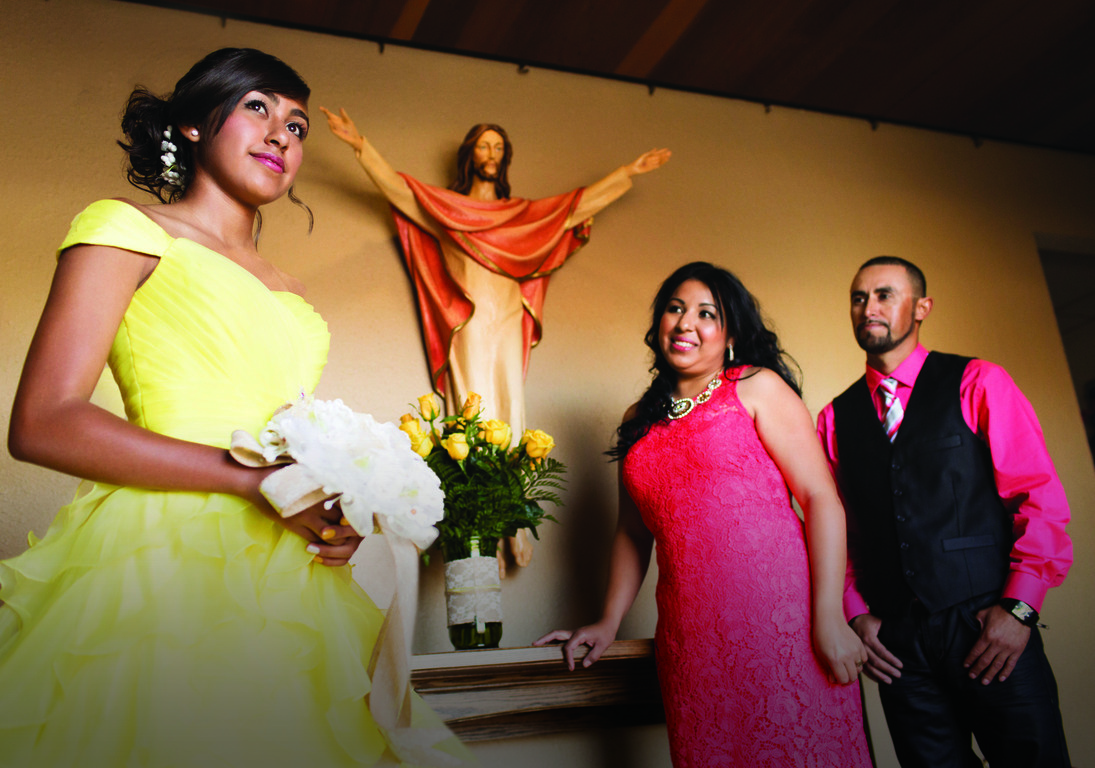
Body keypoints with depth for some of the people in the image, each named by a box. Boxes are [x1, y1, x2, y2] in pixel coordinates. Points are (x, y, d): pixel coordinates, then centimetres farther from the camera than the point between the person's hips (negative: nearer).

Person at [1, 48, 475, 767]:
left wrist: (335, 511, -1)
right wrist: (251, 476, -17)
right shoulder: (127, 229, 2)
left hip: (283, 569, 6)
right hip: (163, 553, -6)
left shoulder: (287, 291, 20)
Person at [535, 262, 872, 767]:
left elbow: (821, 499, -6)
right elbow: (633, 530, 21)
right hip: (690, 637, 4)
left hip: (780, 617, -4)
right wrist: (609, 622, 15)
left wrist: (829, 618, -13)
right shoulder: (640, 421, 15)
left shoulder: (757, 388, 1)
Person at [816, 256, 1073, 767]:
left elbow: (1041, 498, -4)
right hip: (895, 640, 2)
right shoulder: (835, 418, 9)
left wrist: (1019, 608, -11)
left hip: (988, 626, -2)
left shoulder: (976, 384, 2)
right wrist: (856, 614, -1)